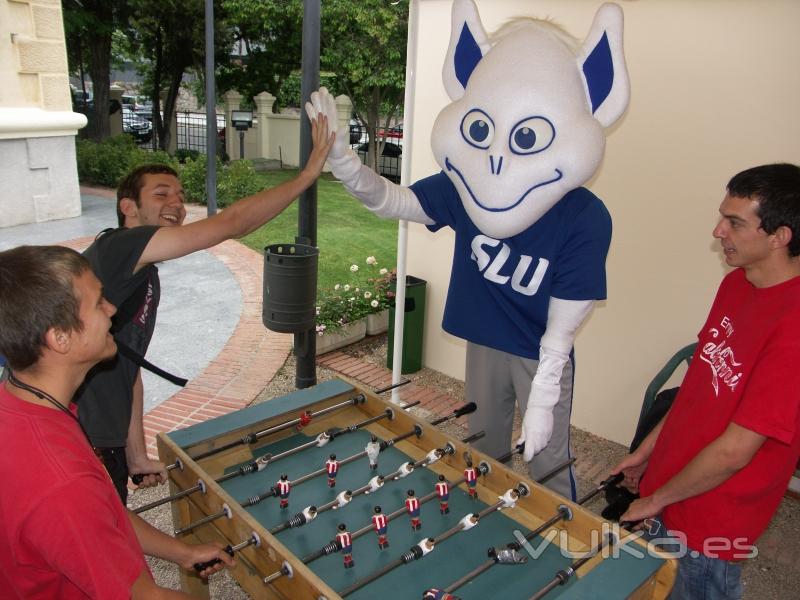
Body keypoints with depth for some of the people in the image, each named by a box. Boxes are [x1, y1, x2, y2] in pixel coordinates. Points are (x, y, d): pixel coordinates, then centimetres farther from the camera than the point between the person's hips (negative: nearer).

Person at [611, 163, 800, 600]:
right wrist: (648, 449, 11)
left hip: (710, 520, -7)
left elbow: (734, 452, -25)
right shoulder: (736, 284, -1)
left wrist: (655, 500, -12)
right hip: (668, 479, 7)